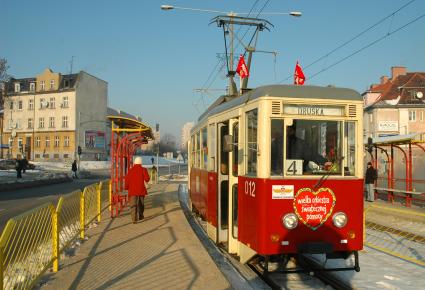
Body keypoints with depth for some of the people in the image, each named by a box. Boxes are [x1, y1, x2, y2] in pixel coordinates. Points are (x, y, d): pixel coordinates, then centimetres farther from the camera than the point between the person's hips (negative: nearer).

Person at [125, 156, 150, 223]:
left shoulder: (130, 170, 1)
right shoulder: (143, 169, -4)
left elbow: (127, 180, 1)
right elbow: (147, 179, -9)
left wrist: (127, 188, 15)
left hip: (132, 190, 0)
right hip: (141, 190, 1)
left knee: (133, 205, -4)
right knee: (141, 204, 20)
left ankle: (134, 219, -15)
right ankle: (140, 216, 34)